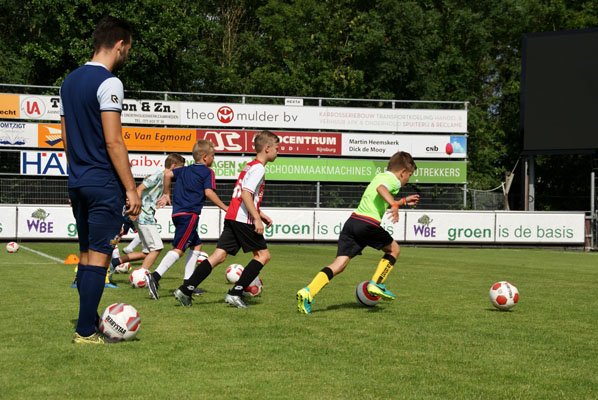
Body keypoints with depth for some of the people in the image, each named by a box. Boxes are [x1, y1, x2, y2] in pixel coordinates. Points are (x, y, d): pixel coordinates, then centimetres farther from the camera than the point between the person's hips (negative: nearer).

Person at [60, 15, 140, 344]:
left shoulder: (70, 81, 13)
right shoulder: (109, 83, -13)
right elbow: (113, 141, -17)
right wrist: (131, 189, -15)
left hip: (77, 182, 8)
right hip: (104, 184, -8)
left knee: (86, 254, 15)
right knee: (99, 256, -4)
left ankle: (90, 323, 22)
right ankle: (86, 331, -3)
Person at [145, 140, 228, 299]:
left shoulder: (184, 170, 21)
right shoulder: (208, 172, -1)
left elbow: (167, 174, 13)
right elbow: (209, 192, -12)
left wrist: (166, 194, 23)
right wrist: (224, 207, -7)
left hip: (178, 213, 9)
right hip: (190, 214, -9)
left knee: (196, 245, 20)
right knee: (179, 248, -14)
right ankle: (155, 277, -28)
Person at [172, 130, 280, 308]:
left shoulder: (250, 166, 22)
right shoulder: (259, 168, -9)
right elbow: (246, 194, -20)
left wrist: (259, 213, 28)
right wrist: (257, 218, -20)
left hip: (232, 218, 9)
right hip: (243, 220, -9)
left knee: (219, 255, 4)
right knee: (263, 255, 2)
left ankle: (185, 289, -4)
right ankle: (235, 293, -3)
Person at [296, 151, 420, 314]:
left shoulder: (380, 176, 30)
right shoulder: (392, 180, 2)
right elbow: (381, 189, -23)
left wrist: (403, 201, 52)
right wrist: (395, 205, -37)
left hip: (352, 221, 8)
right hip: (368, 224, -7)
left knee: (339, 264, -2)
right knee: (394, 249, 18)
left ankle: (308, 292, -20)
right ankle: (376, 284, 12)